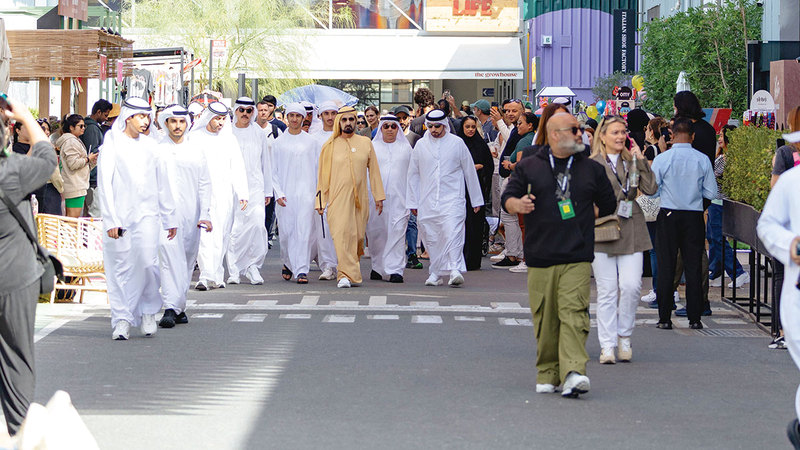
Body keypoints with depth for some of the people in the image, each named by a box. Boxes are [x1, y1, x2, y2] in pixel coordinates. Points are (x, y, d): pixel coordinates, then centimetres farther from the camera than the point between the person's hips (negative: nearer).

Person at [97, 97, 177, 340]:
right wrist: (111, 219, -10)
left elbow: (162, 184, 18)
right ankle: (122, 319, 6)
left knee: (147, 262, -11)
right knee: (121, 267, -2)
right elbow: (104, 183, -3)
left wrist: (170, 218, 17)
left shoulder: (150, 145, 12)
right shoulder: (112, 143, 0)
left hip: (147, 213, 2)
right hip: (120, 215, -2)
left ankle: (148, 311, 8)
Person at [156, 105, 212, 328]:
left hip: (190, 216, 3)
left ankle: (179, 307, 18)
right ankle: (170, 308, -24)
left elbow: (204, 185, 11)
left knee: (187, 262, 7)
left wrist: (205, 215, 2)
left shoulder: (196, 153, 11)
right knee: (169, 257, -17)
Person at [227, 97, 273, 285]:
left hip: (254, 187, 0)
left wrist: (268, 191, 13)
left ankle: (253, 266, -3)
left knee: (257, 224, -16)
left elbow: (265, 164, 15)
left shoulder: (259, 133, 10)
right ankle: (234, 270, 4)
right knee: (234, 229, -4)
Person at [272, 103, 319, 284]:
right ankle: (288, 263, 25)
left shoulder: (311, 142, 7)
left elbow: (317, 167, 10)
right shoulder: (279, 142, 7)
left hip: (306, 191, -1)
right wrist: (278, 193, -3)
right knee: (286, 231, 1)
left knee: (304, 231, -10)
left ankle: (302, 270, -10)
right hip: (286, 193, 1)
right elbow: (274, 170, 7)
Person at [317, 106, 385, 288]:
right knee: (342, 234, -14)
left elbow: (374, 171, 12)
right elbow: (323, 175, 7)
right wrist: (321, 201, 4)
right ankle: (346, 275, -17)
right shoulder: (330, 145, 6)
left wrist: (378, 196, 8)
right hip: (338, 198, -2)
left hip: (360, 198, 2)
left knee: (358, 235, 3)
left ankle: (352, 263, 30)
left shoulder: (366, 143, 10)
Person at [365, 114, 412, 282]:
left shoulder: (405, 147, 11)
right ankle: (377, 267, 18)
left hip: (399, 197, -1)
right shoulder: (372, 147, 10)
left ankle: (395, 270, -12)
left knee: (397, 231, -10)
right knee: (376, 231, 2)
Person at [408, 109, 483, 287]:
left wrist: (476, 199, 11)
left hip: (452, 198, -3)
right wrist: (413, 202, 12)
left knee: (452, 233, -18)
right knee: (431, 238, 3)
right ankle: (435, 273, 12)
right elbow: (413, 175, 15)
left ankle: (455, 270, -25)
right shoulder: (421, 145, 9)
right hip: (427, 202, 3)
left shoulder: (457, 143, 4)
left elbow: (470, 172, 10)